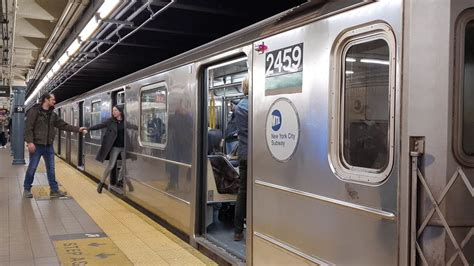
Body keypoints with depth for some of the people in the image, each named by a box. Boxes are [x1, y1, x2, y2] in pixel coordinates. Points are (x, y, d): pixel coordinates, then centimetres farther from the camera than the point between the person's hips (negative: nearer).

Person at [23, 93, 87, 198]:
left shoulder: (52, 114, 11)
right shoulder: (34, 111, -8)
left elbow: (64, 125, 10)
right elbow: (28, 128, -12)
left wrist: (78, 129, 3)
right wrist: (29, 141, -20)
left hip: (49, 146, 6)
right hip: (36, 145, -6)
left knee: (51, 169, 8)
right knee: (32, 168, 2)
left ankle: (54, 190, 14)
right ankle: (27, 189, 18)